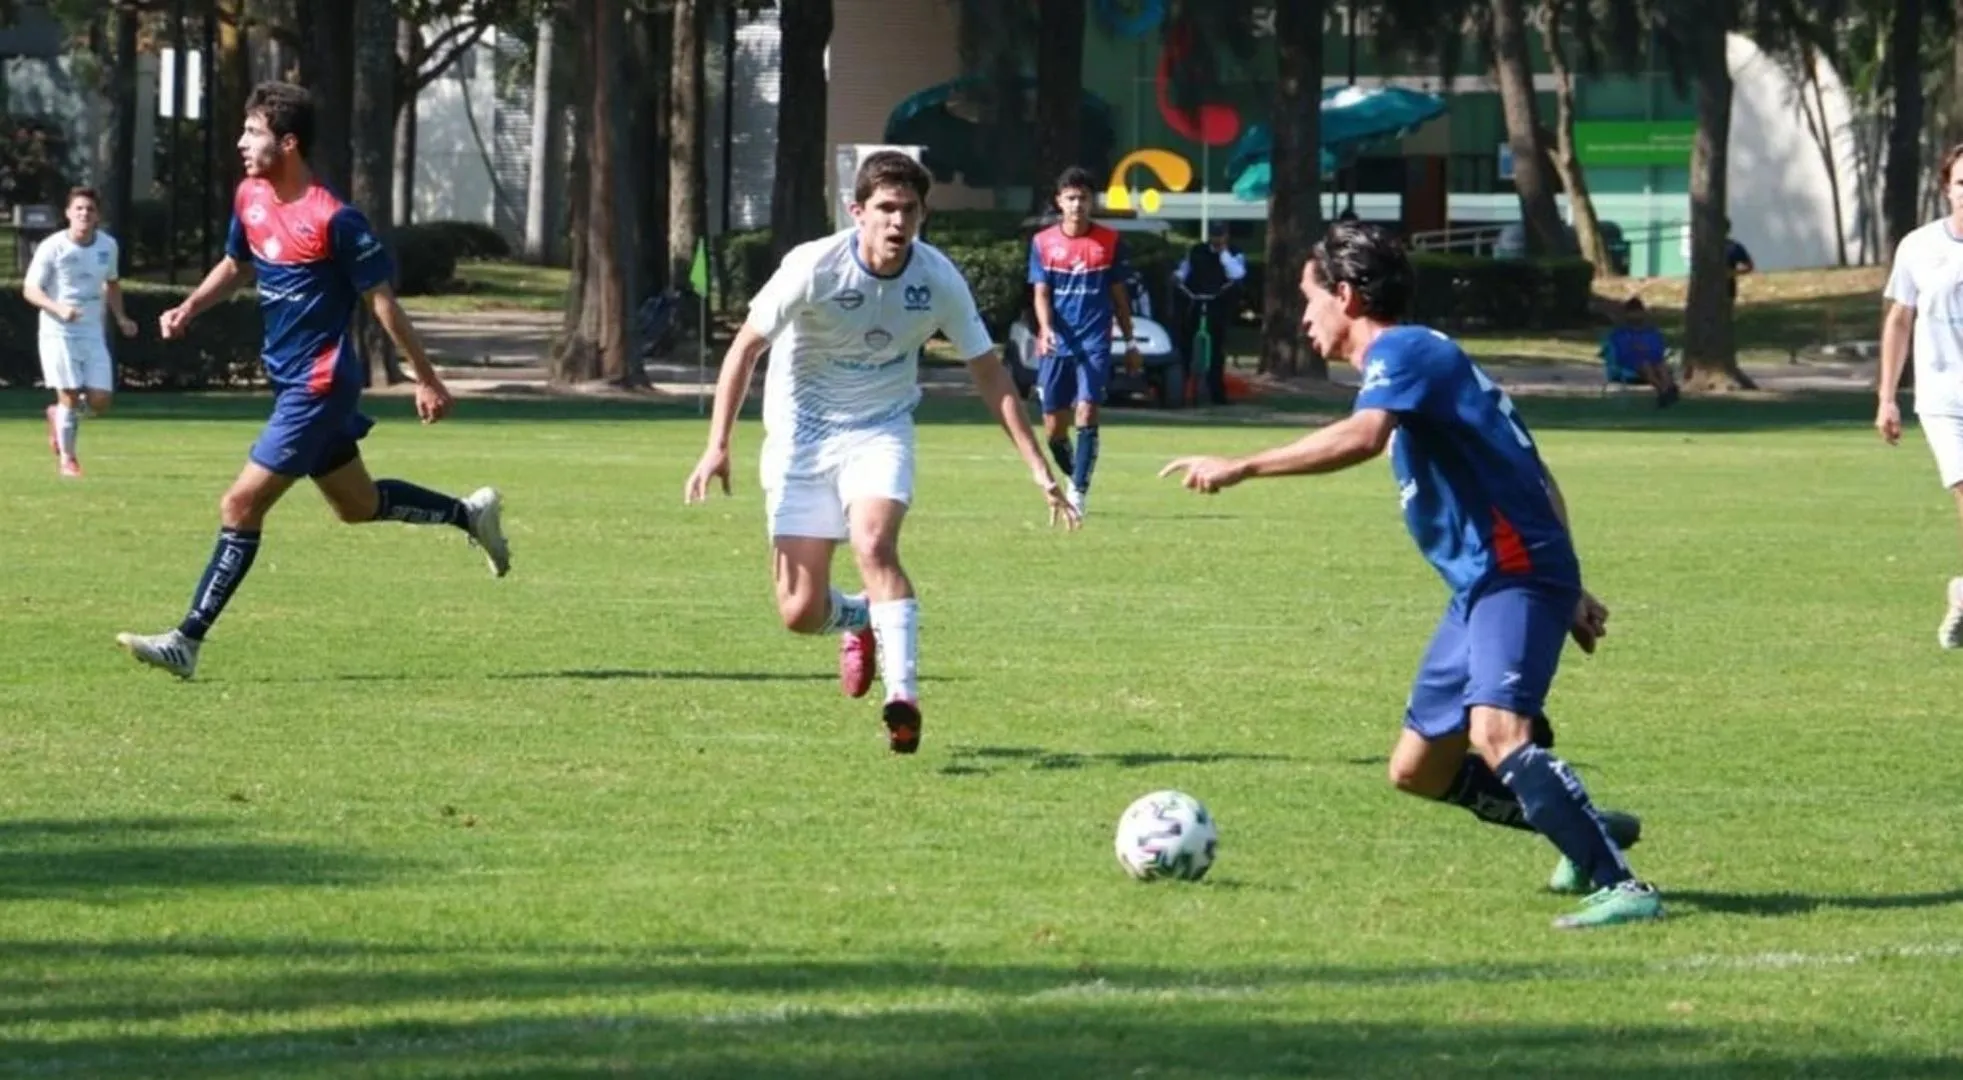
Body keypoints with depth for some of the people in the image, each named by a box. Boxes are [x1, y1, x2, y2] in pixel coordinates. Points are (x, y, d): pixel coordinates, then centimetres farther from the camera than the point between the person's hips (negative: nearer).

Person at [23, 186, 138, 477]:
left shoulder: (108, 246, 4)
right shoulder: (52, 248, -11)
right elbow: (30, 290, -8)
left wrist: (120, 317, 8)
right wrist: (58, 308, -25)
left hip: (93, 333, 4)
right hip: (58, 333, -4)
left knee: (100, 403, -3)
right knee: (69, 396, -8)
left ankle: (59, 415, 29)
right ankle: (66, 458, 12)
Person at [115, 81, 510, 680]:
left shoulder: (333, 220, -20)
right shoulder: (250, 197, 3)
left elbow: (381, 301, -14)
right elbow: (235, 264, 22)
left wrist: (427, 381, -9)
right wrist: (189, 307, 3)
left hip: (319, 385, -9)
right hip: (290, 379, 9)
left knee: (241, 505, -11)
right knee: (358, 505, 21)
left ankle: (188, 641, -8)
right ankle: (471, 513, 40)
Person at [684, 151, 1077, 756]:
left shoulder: (938, 279, -13)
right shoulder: (814, 267, -20)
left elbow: (989, 373, -3)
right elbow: (746, 347, -10)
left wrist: (1038, 467, -7)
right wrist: (718, 445, -16)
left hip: (880, 429, 1)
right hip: (801, 431, -1)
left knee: (874, 543, -31)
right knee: (801, 615, -5)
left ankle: (904, 699, -30)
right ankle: (858, 620, 33)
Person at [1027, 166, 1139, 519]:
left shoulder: (1109, 241, 3)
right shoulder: (1043, 243, 4)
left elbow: (1119, 294, 9)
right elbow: (1041, 293, 1)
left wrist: (1130, 342, 10)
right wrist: (1046, 328, -18)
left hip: (1095, 343, -2)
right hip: (1056, 344, 2)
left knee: (1086, 415, -17)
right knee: (1053, 428, 6)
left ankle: (1079, 491, -13)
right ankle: (1074, 477, 31)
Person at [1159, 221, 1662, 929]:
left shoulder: (1402, 352, -8)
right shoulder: (1420, 356, 22)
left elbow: (1363, 437, -31)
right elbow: (1529, 476, 26)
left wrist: (1241, 468, -33)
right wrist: (1565, 592, 27)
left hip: (1514, 576, -10)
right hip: (1484, 583, 10)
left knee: (1496, 731, -30)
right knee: (1418, 770, 13)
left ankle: (1621, 887, -31)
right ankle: (1585, 832, 25)